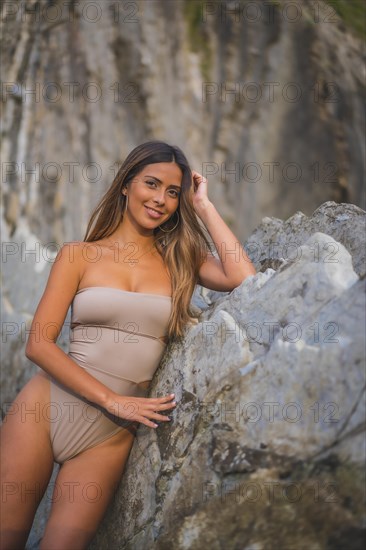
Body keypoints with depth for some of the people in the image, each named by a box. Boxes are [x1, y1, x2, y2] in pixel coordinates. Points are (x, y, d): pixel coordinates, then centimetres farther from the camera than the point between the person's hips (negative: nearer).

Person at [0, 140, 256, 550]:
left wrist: (204, 207, -5)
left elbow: (244, 279, -15)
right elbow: (38, 344, -5)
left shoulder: (181, 259, 5)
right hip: (47, 407, 0)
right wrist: (111, 399, -14)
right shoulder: (79, 255, 1)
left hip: (113, 432, 1)